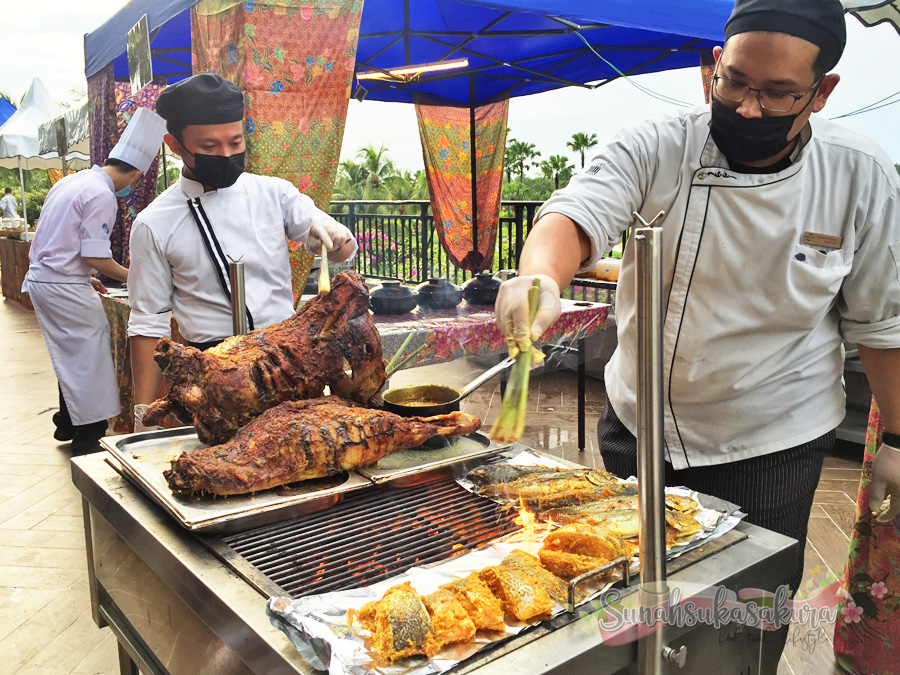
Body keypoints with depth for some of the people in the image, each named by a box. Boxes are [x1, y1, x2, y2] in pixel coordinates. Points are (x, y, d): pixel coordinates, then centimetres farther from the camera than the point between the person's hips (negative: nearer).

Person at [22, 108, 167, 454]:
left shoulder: (73, 180, 12)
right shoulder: (102, 195, -18)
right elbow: (95, 258, -20)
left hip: (41, 279, 10)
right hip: (64, 287, -10)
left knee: (72, 357, 19)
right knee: (90, 358, -1)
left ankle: (68, 425, 31)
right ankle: (89, 436, 5)